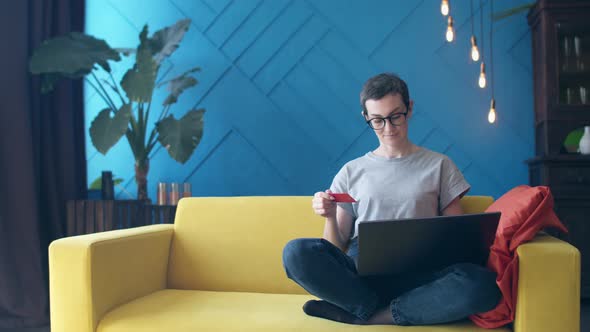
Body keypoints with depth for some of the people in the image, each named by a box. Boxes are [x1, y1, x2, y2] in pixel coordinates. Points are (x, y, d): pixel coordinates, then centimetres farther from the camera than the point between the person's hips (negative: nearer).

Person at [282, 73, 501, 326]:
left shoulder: (438, 165, 15)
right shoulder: (351, 172, 16)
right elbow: (336, 248, 13)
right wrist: (330, 217, -8)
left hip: (417, 275, 1)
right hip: (359, 273, 0)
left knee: (483, 283, -33)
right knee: (296, 252, -29)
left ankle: (364, 313, -20)